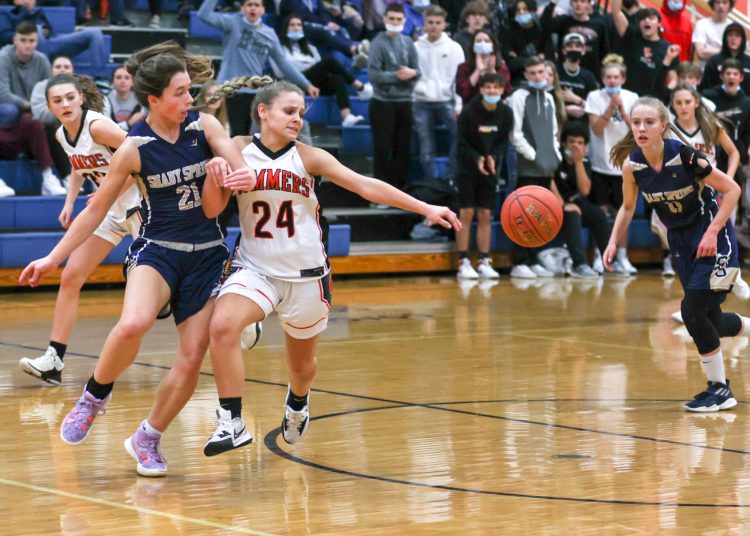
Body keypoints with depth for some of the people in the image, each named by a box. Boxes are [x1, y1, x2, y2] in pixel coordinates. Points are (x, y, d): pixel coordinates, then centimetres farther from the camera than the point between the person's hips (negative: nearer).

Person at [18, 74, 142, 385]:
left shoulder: (97, 126, -22)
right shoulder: (62, 135, 2)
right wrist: (69, 203, 11)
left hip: (139, 205, -8)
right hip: (110, 211, 8)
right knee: (70, 278, 0)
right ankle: (54, 361, 2)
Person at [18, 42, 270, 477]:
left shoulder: (205, 126, -1)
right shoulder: (135, 149, -7)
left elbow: (243, 170, -8)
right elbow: (97, 209, 1)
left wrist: (241, 175, -34)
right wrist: (54, 258, -1)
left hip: (207, 255, 3)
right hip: (157, 249, -3)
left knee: (192, 359, -3)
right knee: (133, 325, -32)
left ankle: (147, 439, 19)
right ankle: (96, 395, -4)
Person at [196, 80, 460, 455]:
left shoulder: (307, 157, -6)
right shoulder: (238, 150, -3)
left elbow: (366, 186, -9)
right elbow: (212, 209, -2)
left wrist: (426, 209, -15)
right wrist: (213, 170, -22)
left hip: (306, 274, 1)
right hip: (255, 268, -1)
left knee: (301, 363, 16)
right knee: (222, 326, -30)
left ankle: (297, 403, 53)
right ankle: (231, 423, -21)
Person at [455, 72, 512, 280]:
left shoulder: (506, 113, -5)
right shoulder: (469, 111, -14)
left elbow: (504, 141, 2)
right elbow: (462, 142, -10)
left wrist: (493, 157, -16)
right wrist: (476, 159, -25)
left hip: (490, 168, 3)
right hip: (468, 167, -3)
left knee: (485, 215, 4)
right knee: (467, 214, -4)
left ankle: (484, 262, 8)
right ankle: (463, 263, -2)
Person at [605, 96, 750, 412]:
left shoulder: (684, 156, -25)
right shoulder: (631, 165, -11)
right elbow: (628, 208, 8)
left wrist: (712, 232, -23)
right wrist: (613, 243, -5)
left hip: (713, 239, -5)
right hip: (681, 242, 5)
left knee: (692, 311, -15)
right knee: (711, 320, 9)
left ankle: (719, 390, 1)